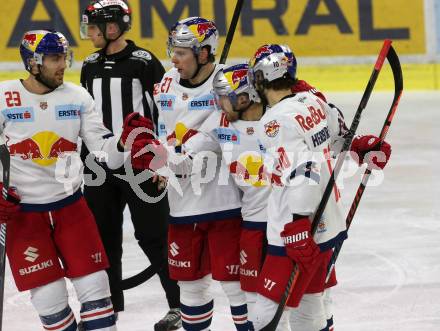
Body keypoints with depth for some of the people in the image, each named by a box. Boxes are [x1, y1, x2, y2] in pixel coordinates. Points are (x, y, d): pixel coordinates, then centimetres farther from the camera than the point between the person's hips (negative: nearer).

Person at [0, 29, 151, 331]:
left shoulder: (77, 97, -2)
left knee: (94, 285, 0)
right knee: (48, 295, -1)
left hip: (71, 206, 2)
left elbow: (105, 153, -2)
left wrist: (125, 140, -23)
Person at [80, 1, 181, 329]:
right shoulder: (91, 66, 10)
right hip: (100, 167, 6)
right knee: (103, 238, 10)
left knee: (153, 237, -2)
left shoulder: (145, 62, -11)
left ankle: (182, 303, 9)